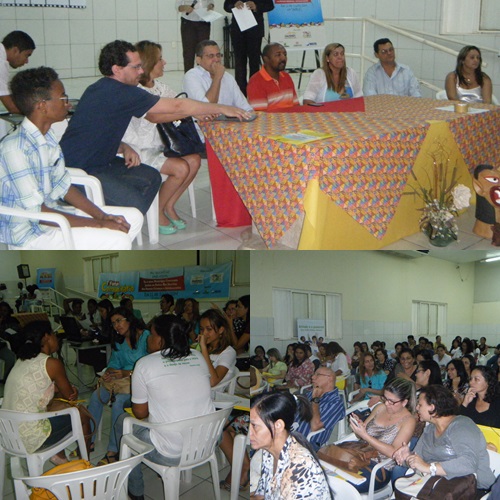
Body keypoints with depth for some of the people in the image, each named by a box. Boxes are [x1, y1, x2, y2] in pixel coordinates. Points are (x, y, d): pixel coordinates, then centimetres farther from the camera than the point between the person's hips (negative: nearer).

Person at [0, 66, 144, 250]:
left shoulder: (47, 137, 5)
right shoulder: (16, 148, -24)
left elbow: (63, 186, 10)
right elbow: (36, 212, -24)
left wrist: (104, 217, -4)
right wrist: (99, 224, -20)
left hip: (52, 214, 10)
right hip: (29, 233, -9)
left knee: (133, 218, 6)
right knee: (117, 241, -22)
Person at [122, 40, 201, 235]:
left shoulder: (160, 87, 10)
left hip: (158, 145, 8)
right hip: (138, 150, -8)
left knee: (194, 160, -11)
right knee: (181, 167, -22)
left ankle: (169, 206, 4)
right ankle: (157, 211, -1)